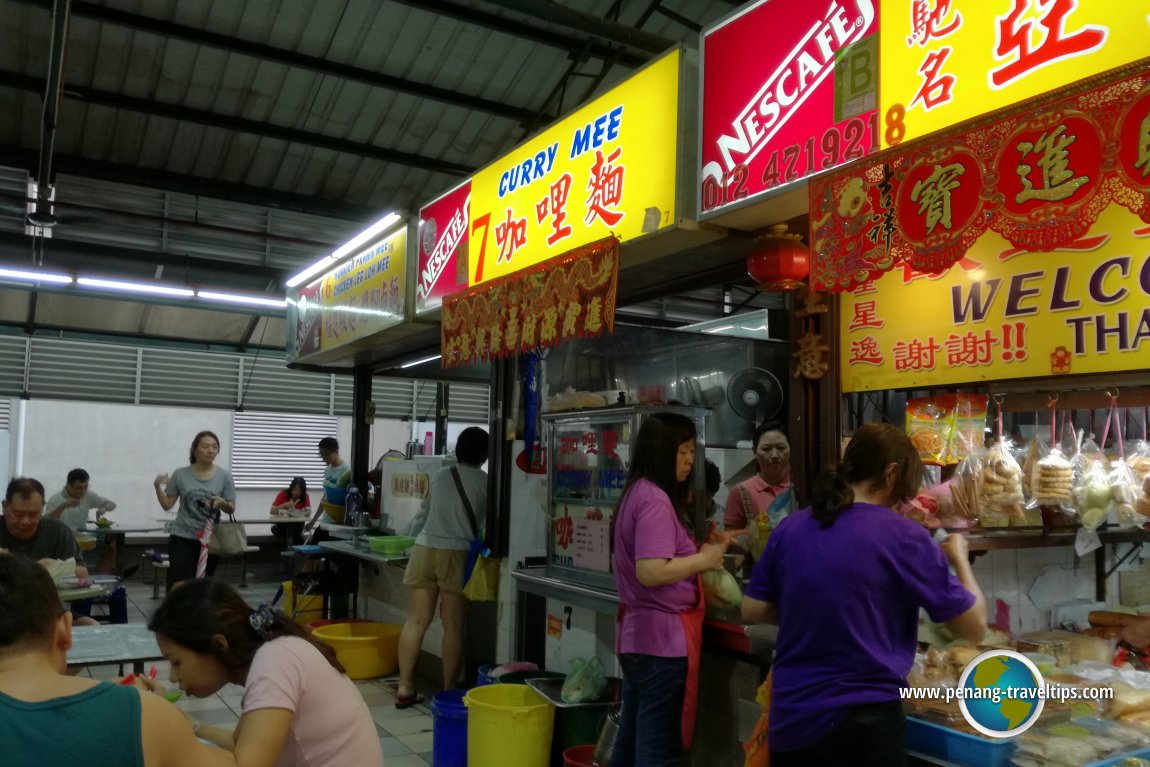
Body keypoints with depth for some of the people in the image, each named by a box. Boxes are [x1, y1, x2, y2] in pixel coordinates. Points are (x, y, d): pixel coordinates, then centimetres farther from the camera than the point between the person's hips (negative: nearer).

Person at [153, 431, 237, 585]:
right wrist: (158, 487, -12)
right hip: (182, 538, -1)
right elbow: (167, 505, 4)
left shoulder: (224, 476, -3)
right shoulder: (180, 474, -2)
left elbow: (231, 509, 1)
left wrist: (222, 503, -20)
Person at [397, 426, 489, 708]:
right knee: (453, 627, 3)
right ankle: (449, 691, 8)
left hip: (426, 548, 4)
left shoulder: (439, 476, 10)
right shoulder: (486, 482, -3)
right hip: (458, 554, -4)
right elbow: (488, 523, 3)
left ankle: (405, 688, 11)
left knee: (416, 621, 6)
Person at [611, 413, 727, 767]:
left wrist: (696, 555, 9)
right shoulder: (655, 499, -17)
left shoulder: (636, 493, 13)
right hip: (663, 637, -10)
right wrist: (703, 559, -15)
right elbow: (651, 572, -26)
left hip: (638, 634, 10)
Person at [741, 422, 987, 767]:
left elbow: (752, 612, 6)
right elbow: (974, 627, -4)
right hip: (862, 724, -4)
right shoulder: (903, 536, -12)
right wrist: (959, 557, 11)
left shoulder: (789, 527, 0)